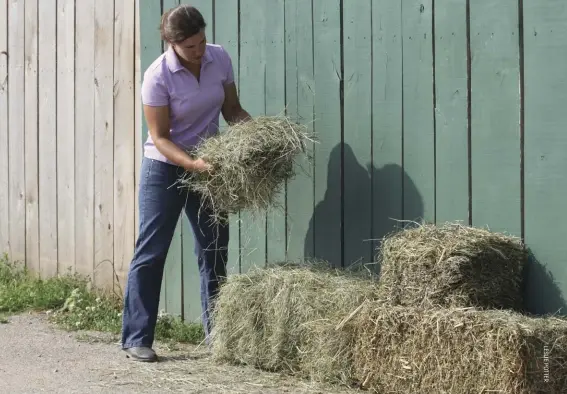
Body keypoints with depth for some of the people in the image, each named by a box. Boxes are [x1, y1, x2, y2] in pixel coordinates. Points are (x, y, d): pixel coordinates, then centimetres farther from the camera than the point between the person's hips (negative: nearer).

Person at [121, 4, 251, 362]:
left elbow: (232, 110, 4)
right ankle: (136, 339, 1)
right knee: (151, 253, -4)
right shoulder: (158, 76, -21)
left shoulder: (220, 59, -8)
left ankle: (217, 333, 18)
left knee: (215, 251, 8)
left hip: (208, 166, 5)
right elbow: (160, 138, -19)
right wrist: (193, 164, -32)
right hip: (166, 168, -5)